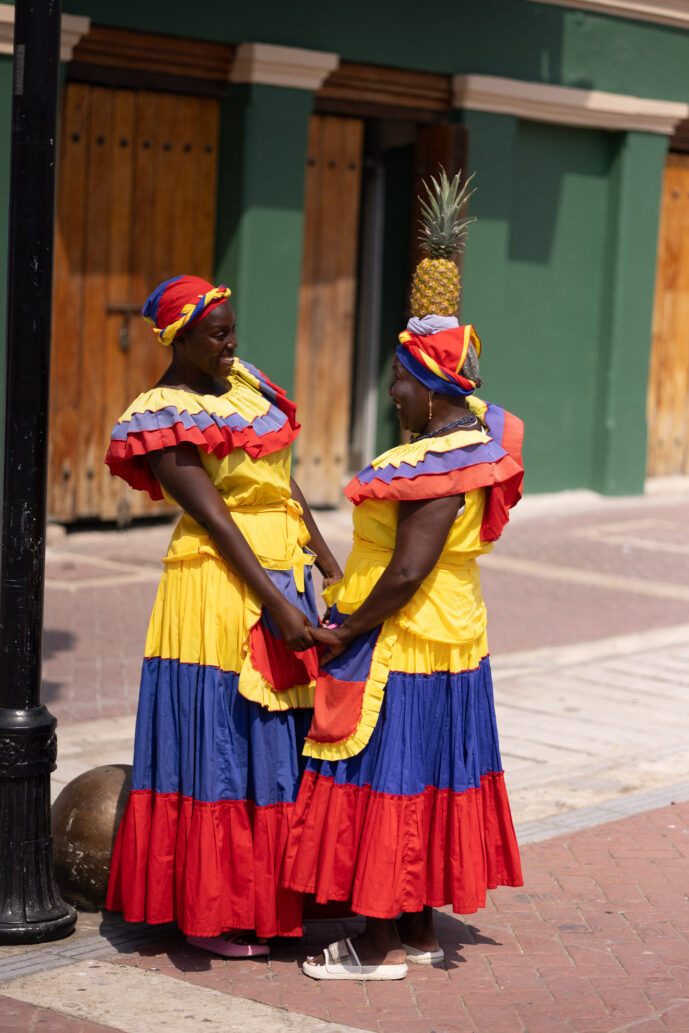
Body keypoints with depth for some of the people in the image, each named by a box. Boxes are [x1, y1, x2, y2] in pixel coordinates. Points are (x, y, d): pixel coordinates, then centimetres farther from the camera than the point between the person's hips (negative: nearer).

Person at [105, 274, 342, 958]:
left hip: (284, 576, 8)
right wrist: (276, 603, -22)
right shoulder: (163, 418, -12)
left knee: (277, 739, 11)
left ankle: (267, 896, 21)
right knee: (220, 740, -2)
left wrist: (325, 557, 15)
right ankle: (207, 912, 8)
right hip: (220, 588, -8)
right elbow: (213, 518, -18)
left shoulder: (241, 382, 12)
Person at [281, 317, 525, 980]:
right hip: (451, 636, 10)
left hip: (399, 646, -10)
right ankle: (420, 931, 25)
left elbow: (408, 573, -27)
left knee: (383, 784, -1)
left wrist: (347, 632, -18)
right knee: (420, 787, 16)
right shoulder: (477, 429, 6)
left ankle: (382, 945, 7)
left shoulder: (436, 467, -24)